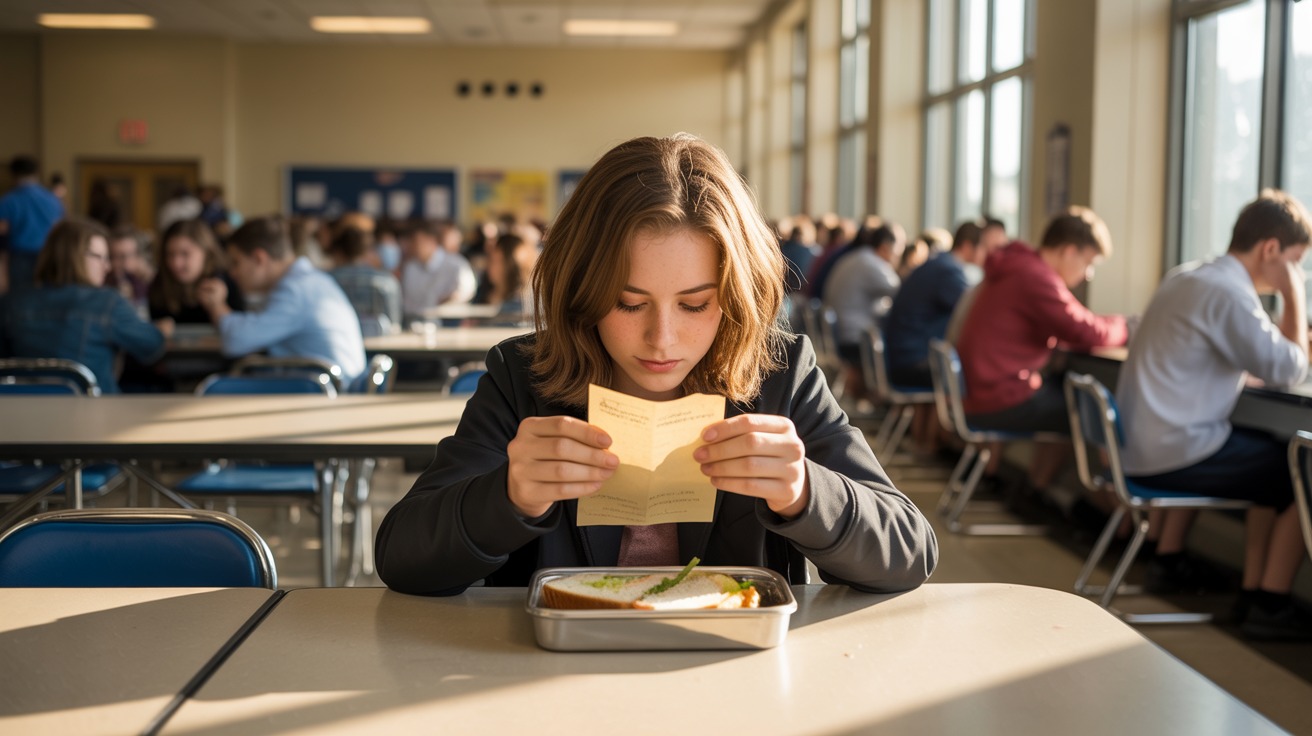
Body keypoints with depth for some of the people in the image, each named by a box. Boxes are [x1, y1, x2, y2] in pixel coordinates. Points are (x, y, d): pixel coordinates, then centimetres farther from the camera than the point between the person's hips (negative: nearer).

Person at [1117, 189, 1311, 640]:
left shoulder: (1182, 278, 12)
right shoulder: (1229, 294, -17)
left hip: (1135, 449, 9)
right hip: (1172, 456, -9)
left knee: (1272, 455, 28)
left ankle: (1169, 557, 30)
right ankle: (1268, 607, 4)